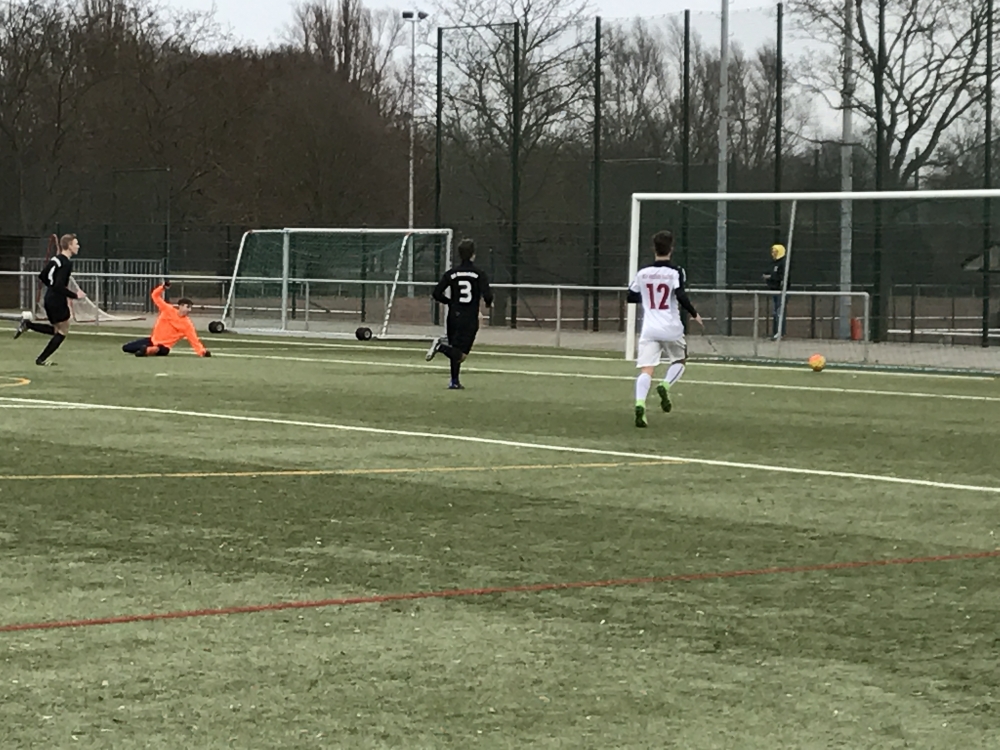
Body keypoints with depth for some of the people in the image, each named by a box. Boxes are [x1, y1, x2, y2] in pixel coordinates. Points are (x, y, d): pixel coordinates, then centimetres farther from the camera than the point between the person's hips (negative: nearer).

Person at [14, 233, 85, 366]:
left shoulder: (56, 259, 9)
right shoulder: (66, 263, -20)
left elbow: (42, 276, 17)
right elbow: (60, 286, -26)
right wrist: (75, 295, -19)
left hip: (50, 299, 9)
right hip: (58, 301, -9)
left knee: (56, 330, 21)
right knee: (62, 332, 6)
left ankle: (28, 324, 8)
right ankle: (41, 359, 6)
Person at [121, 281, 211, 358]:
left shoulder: (187, 325, -11)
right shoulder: (168, 310, -5)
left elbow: (194, 340, -16)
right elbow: (155, 296, -1)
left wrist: (202, 351, -32)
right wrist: (162, 287, -20)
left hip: (164, 346, -5)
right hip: (153, 340, 5)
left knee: (157, 350, -46)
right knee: (126, 348, 6)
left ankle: (147, 350, -24)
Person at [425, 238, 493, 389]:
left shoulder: (451, 273, 3)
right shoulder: (479, 274, -6)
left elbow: (436, 293, 0)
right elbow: (487, 295, -15)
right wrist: (489, 303, 8)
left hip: (454, 316, 4)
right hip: (470, 319, -4)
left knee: (456, 352, 17)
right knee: (461, 355, -6)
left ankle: (454, 381, 15)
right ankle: (442, 346, -30)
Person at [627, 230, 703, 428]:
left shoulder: (643, 273, 6)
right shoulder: (676, 272, -5)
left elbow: (630, 297, 15)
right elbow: (681, 296, -18)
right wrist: (694, 314, -3)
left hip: (649, 329, 2)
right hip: (671, 329, -2)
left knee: (646, 370, -7)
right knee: (679, 361, 23)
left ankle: (640, 404, -31)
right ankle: (665, 385, -5)